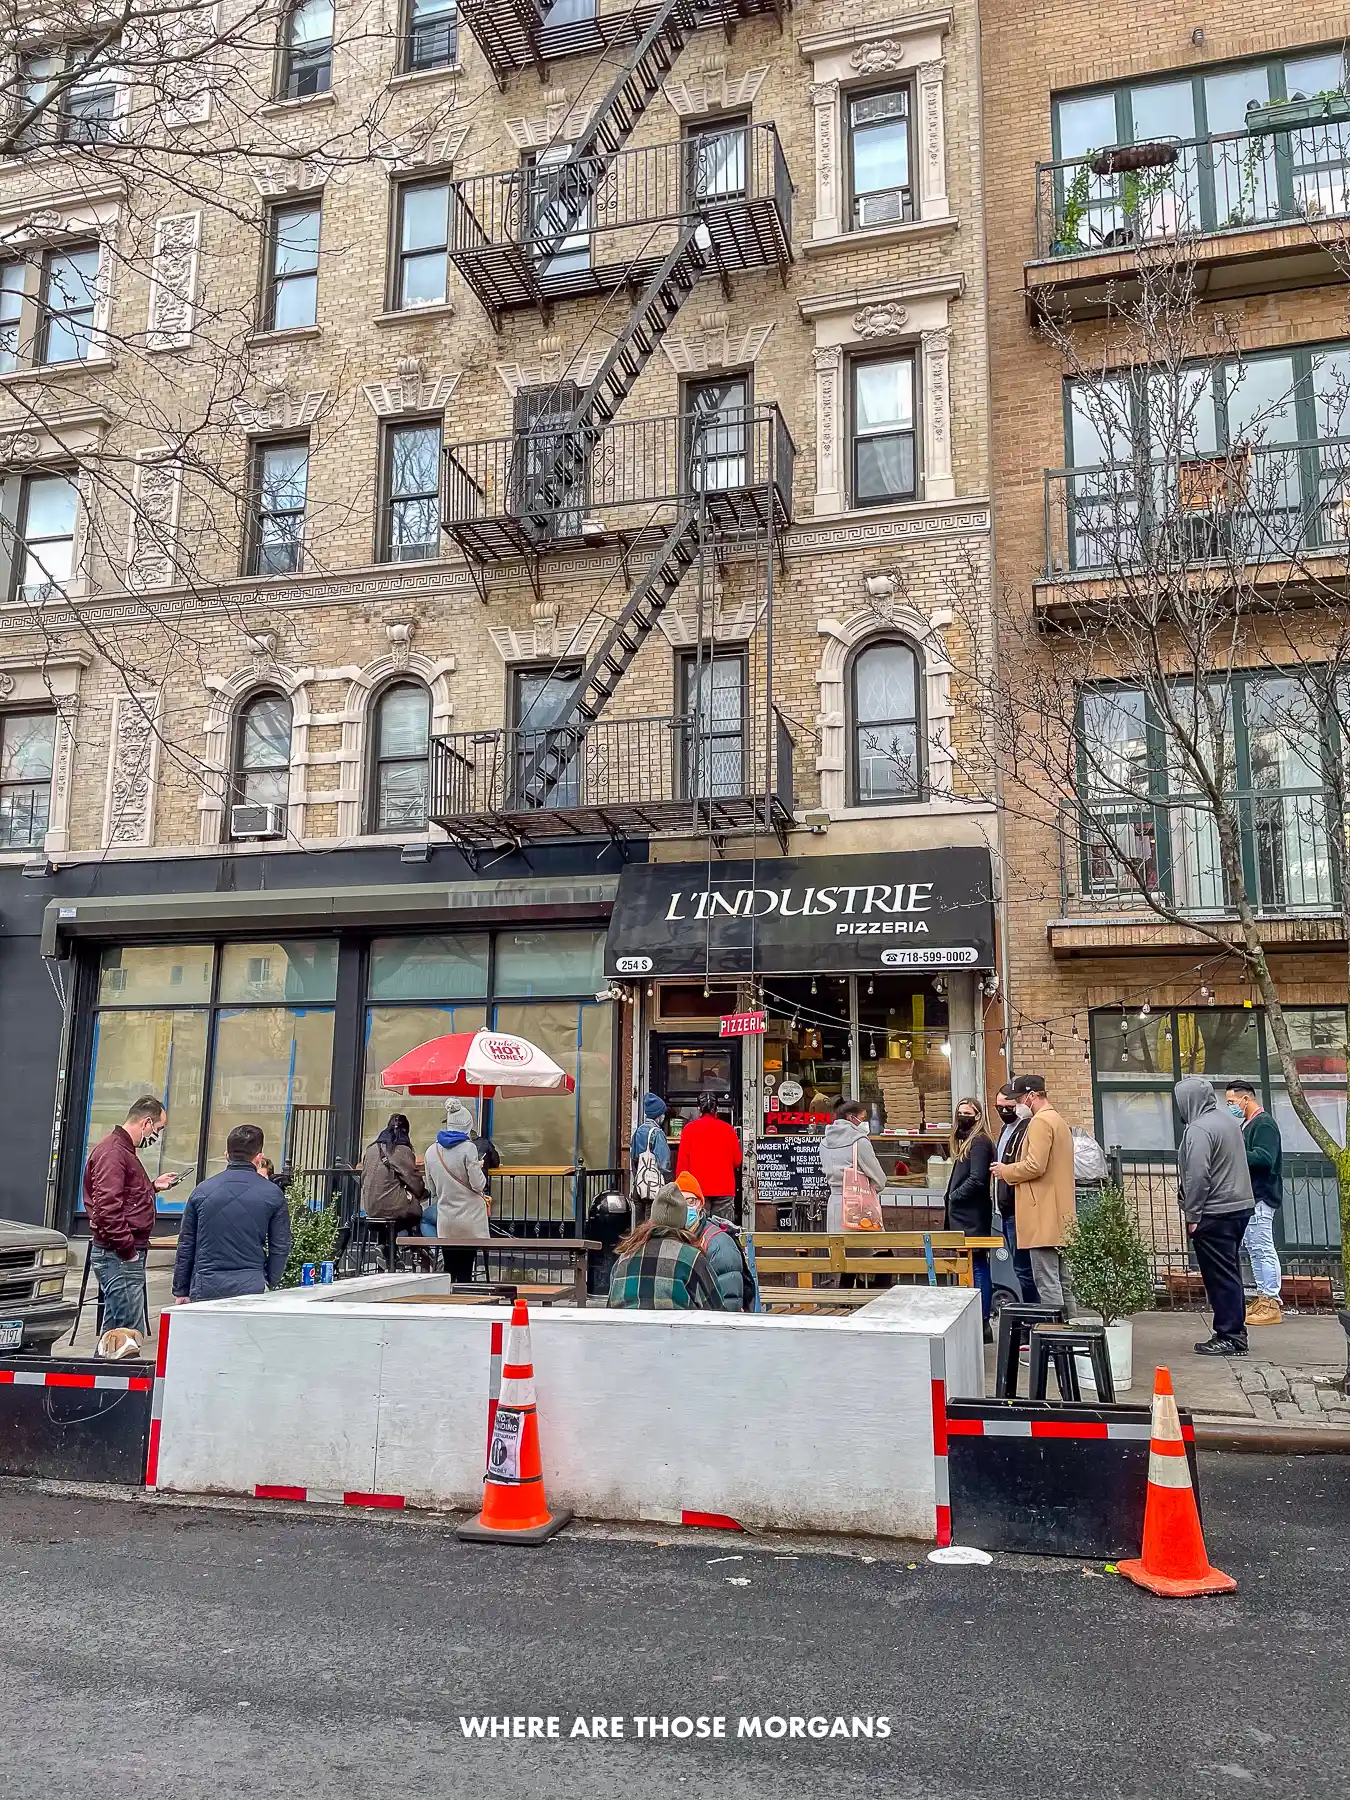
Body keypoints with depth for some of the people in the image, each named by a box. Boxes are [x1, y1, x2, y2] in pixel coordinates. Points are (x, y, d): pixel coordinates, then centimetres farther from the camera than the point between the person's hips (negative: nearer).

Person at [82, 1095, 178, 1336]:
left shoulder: (124, 1149, 18)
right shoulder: (112, 1152, -16)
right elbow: (107, 1207, -24)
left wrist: (153, 1186, 16)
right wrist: (128, 1249, -20)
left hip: (123, 1255, 11)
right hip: (119, 1256, -11)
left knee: (114, 1331, 15)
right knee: (131, 1334, -10)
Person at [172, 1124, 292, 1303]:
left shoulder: (202, 1190, 5)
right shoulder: (273, 1194, 0)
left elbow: (186, 1244, 10)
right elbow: (280, 1247, 4)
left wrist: (181, 1290, 17)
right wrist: (271, 1284, 16)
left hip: (205, 1287, 2)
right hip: (251, 1286, -1)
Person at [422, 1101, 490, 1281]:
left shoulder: (431, 1150, 4)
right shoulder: (468, 1148, -12)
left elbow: (431, 1188, 13)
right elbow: (478, 1184, -12)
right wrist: (478, 1167, 7)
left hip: (445, 1220, 4)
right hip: (469, 1218, -4)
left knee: (449, 1271, 13)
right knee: (465, 1272, 3)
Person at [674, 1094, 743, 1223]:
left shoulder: (689, 1128, 0)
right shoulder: (728, 1129, 2)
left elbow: (682, 1161, -1)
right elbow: (737, 1161, 8)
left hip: (697, 1189, -1)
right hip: (724, 1189, 1)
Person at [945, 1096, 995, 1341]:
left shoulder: (979, 1142, -11)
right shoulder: (965, 1141, 19)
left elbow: (977, 1179, -20)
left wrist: (954, 1196, -10)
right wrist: (950, 1205, 12)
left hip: (972, 1218, -10)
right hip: (964, 1216, 10)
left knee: (978, 1268, -7)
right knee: (975, 1268, 11)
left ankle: (982, 1324, -5)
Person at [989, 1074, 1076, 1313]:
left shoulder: (1040, 1122, -11)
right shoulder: (1059, 1121, 21)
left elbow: (1035, 1166, -21)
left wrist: (1006, 1171, -5)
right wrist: (1011, 1172, 17)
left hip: (1043, 1216, -10)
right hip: (1059, 1217, 10)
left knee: (1047, 1282, -10)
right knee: (1060, 1281, 13)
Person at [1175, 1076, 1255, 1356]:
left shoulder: (1199, 1129, -18)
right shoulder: (1228, 1119, 11)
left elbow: (1198, 1177, -21)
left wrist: (1192, 1215, -13)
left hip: (1215, 1214, -9)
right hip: (1240, 1206, 9)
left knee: (1220, 1277, -2)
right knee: (1230, 1273, 16)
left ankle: (1230, 1337, 2)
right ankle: (1235, 1331, 23)